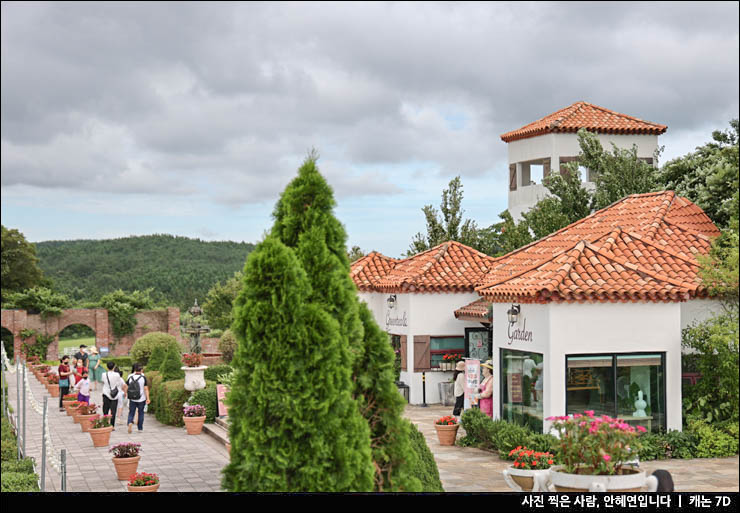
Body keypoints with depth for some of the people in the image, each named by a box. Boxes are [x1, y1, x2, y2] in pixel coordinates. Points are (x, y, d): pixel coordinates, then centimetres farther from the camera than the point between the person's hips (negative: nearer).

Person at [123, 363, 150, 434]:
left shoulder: (130, 377, -3)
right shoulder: (143, 378, -10)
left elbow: (124, 386, 1)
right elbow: (146, 389, -13)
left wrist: (125, 393, 19)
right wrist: (148, 398, -11)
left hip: (132, 399, 1)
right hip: (141, 399, -1)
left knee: (131, 412, 10)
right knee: (140, 413, 14)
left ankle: (130, 422, -18)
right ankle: (140, 428, 20)